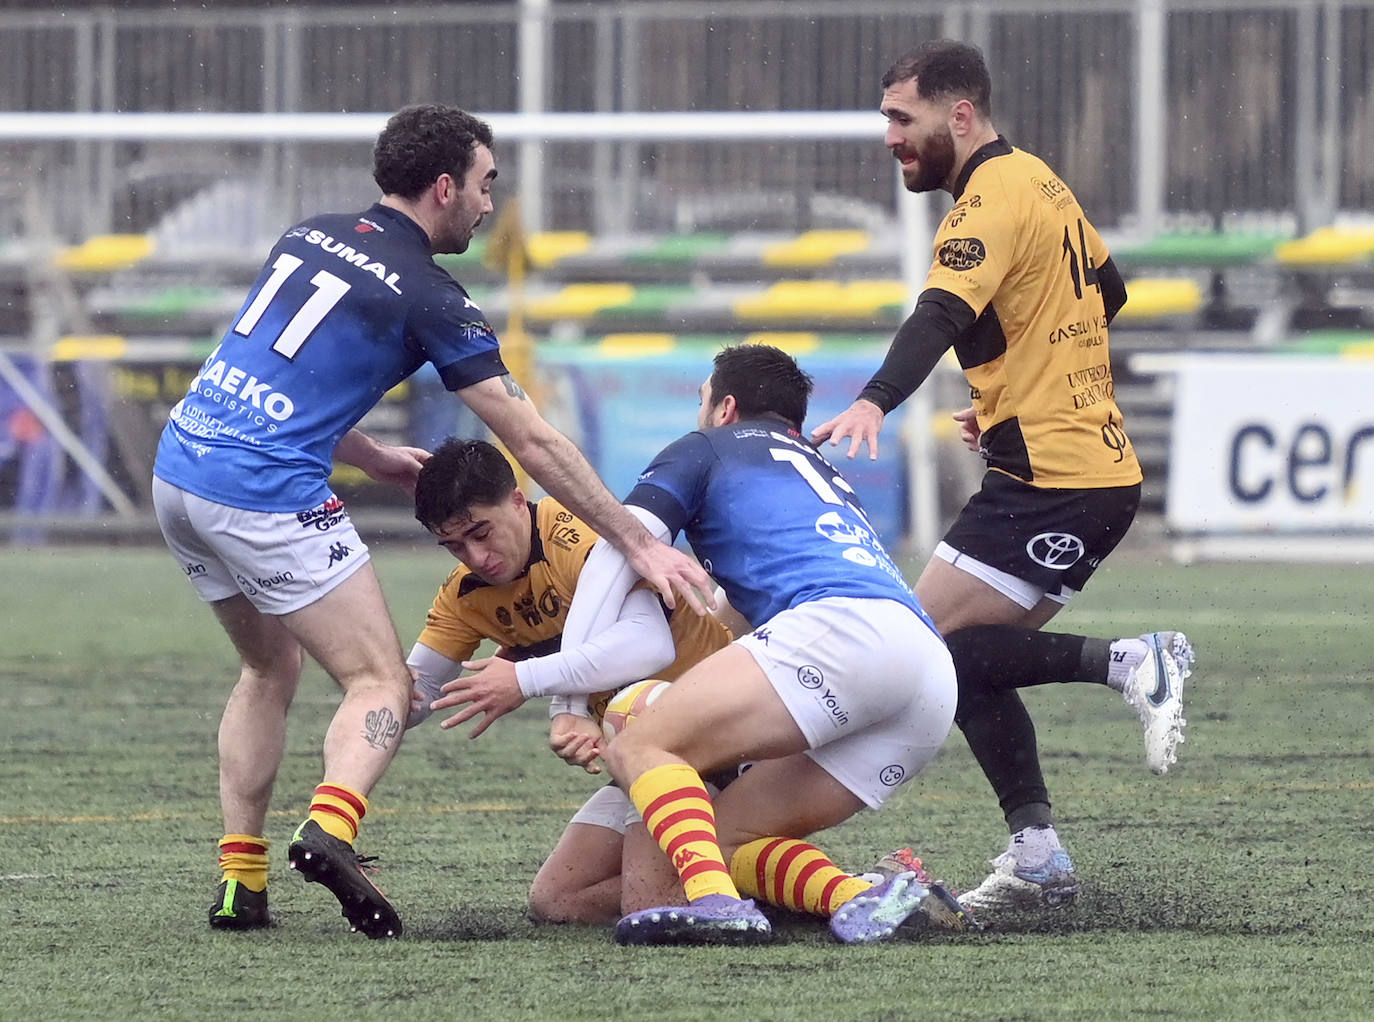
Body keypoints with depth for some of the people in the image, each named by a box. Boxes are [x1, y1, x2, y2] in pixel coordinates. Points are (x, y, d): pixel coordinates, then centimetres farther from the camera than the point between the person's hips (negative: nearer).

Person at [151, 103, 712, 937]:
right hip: (266, 493, -7)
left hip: (179, 468, 7)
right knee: (382, 684, -1)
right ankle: (332, 827, -29)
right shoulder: (429, 297, -5)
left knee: (271, 667, 24)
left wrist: (374, 458, 30)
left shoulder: (312, 236, 16)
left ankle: (240, 881, 15)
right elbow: (532, 442, -4)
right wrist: (639, 543, 1)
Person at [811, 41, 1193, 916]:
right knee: (972, 657, 9)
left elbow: (942, 315, -30)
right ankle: (1038, 859, 5)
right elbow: (1109, 293, 30)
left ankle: (1129, 663, -16)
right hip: (1101, 467, 10)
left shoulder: (995, 196, -13)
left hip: (1049, 477, -10)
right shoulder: (1040, 184, 16)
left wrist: (875, 402, -45)